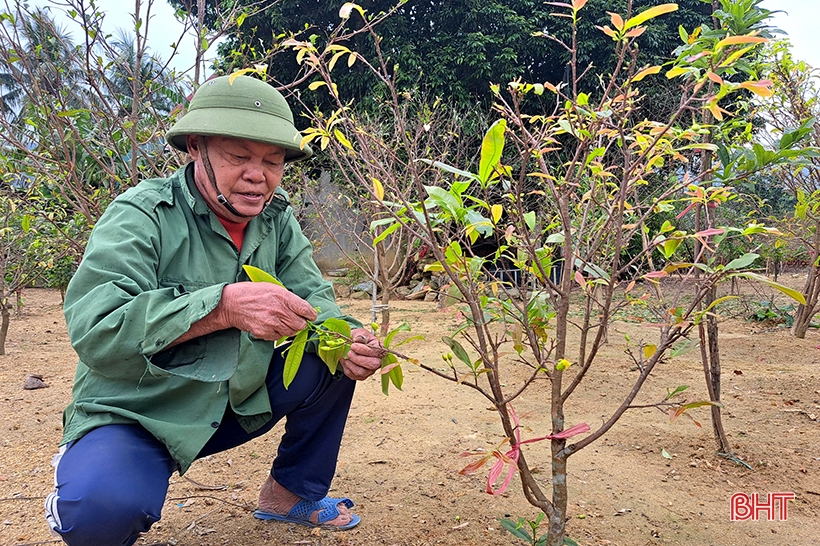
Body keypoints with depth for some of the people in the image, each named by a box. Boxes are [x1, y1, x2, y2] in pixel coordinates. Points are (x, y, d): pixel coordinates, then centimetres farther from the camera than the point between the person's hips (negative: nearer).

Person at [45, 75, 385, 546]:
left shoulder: (278, 220, 0)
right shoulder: (142, 216, -19)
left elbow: (314, 300, -2)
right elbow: (93, 329, -31)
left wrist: (347, 340, -27)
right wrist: (224, 305, -43)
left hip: (239, 407, 6)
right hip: (135, 416, -6)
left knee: (334, 362, -7)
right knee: (106, 507, -34)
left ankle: (293, 494, 15)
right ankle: (74, 507, 6)